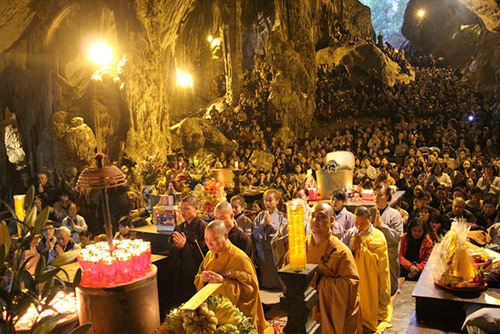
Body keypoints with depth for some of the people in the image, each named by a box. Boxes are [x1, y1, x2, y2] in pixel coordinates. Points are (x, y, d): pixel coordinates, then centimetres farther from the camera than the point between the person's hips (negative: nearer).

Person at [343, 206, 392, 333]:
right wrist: (353, 247, -19)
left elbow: (377, 260, -17)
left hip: (370, 281, -3)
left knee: (367, 302, 6)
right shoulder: (349, 234, 2)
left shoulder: (377, 236, -8)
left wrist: (361, 247, -20)